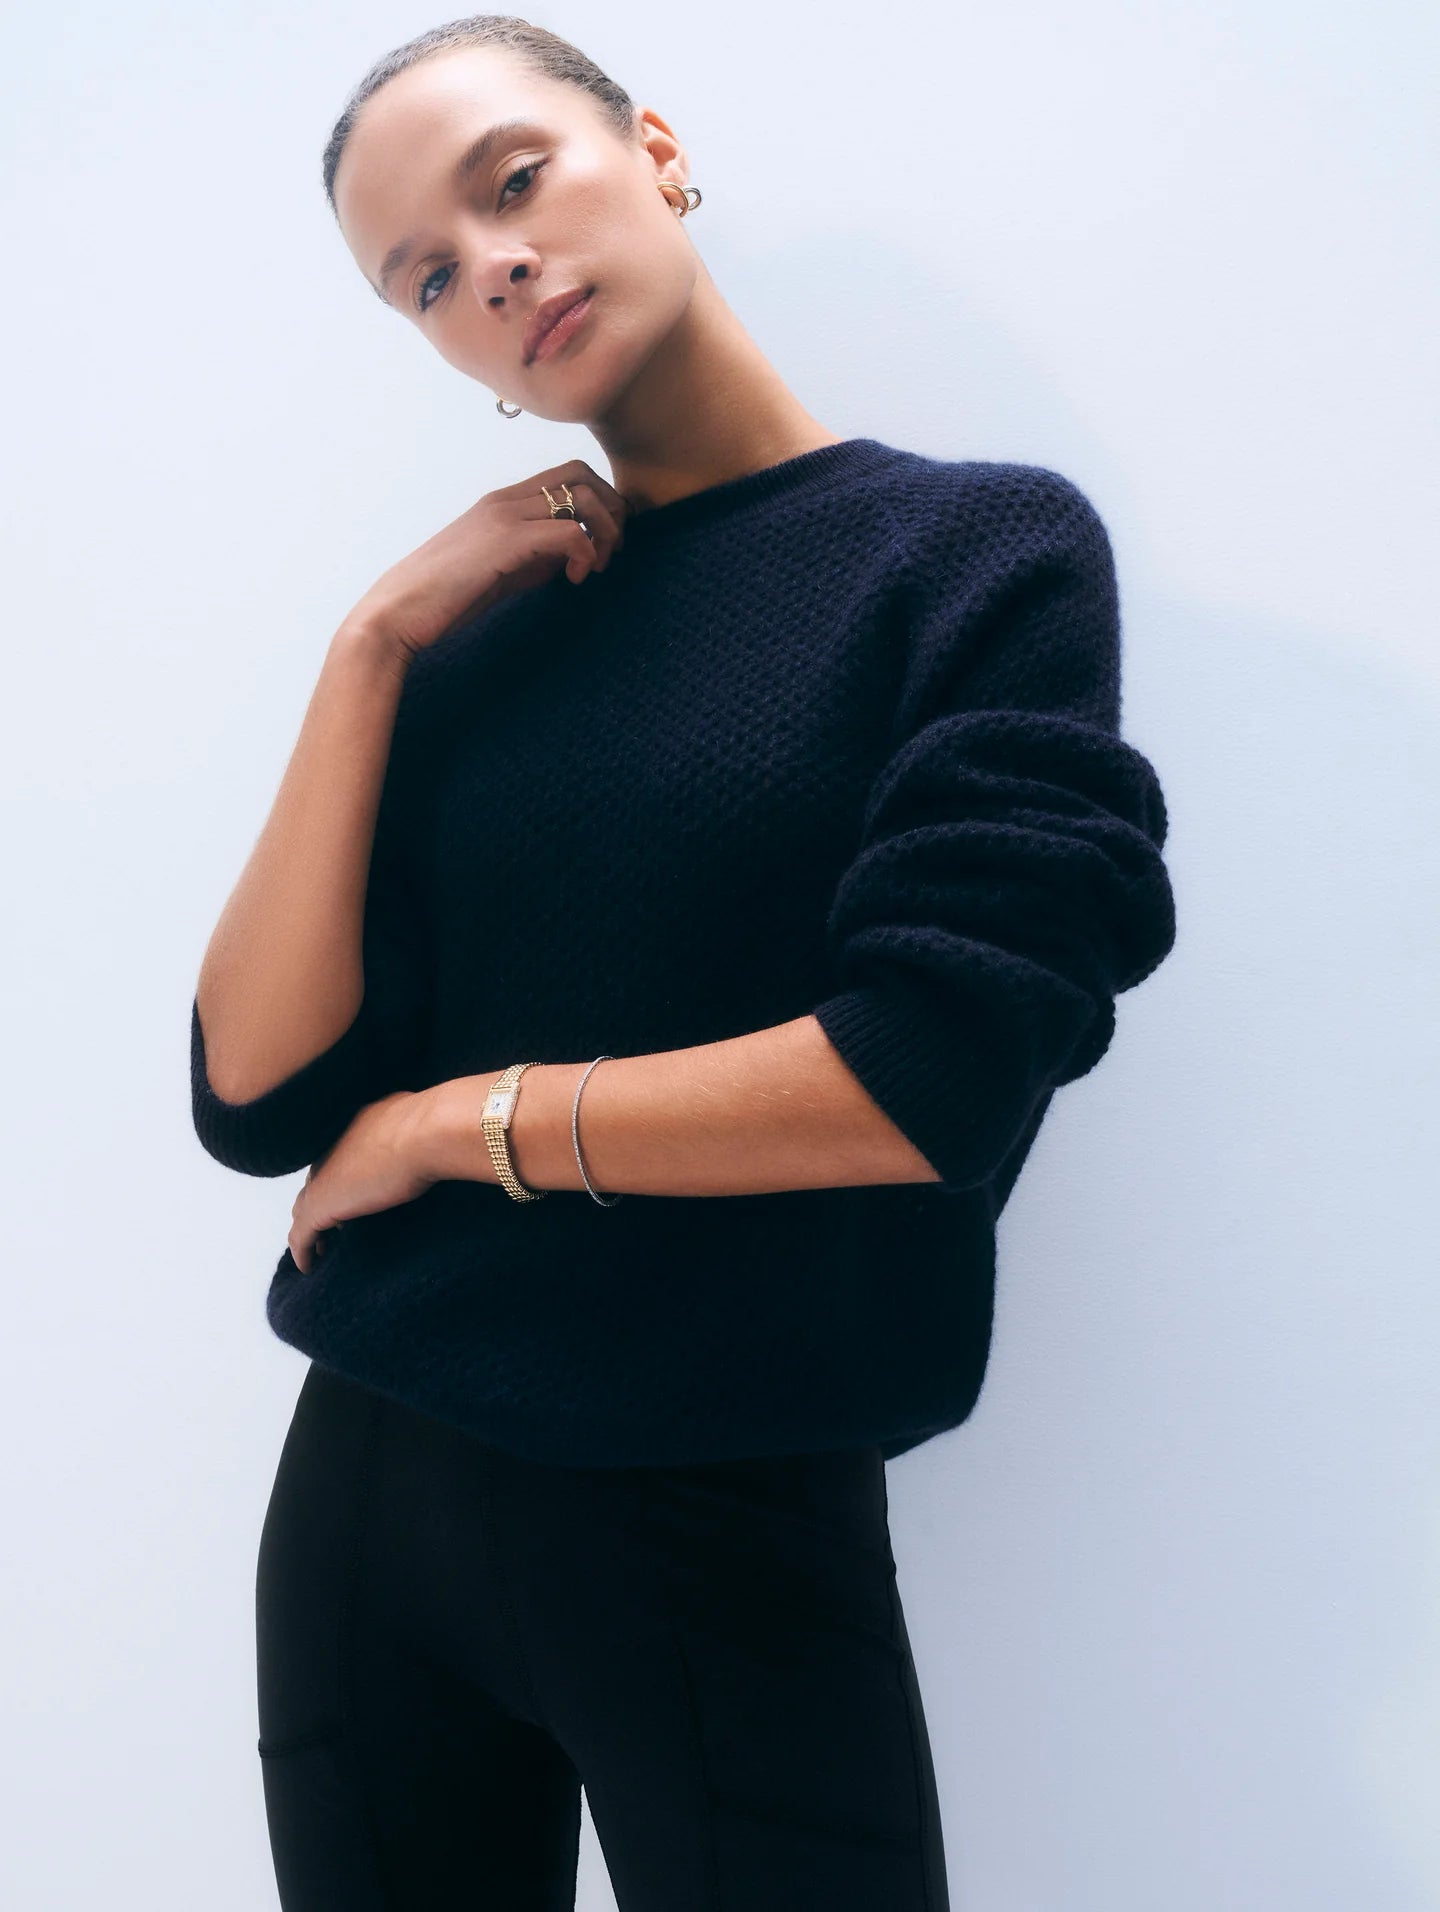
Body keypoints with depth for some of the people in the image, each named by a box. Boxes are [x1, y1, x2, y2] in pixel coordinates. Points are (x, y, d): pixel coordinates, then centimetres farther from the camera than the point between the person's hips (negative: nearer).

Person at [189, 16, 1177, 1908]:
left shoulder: (984, 545, -5)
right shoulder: (471, 637, 5)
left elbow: (941, 1073, -18)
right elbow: (256, 1094, -3)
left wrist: (460, 1120, -8)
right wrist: (373, 649, -8)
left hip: (737, 1535, -4)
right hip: (364, 1489, 4)